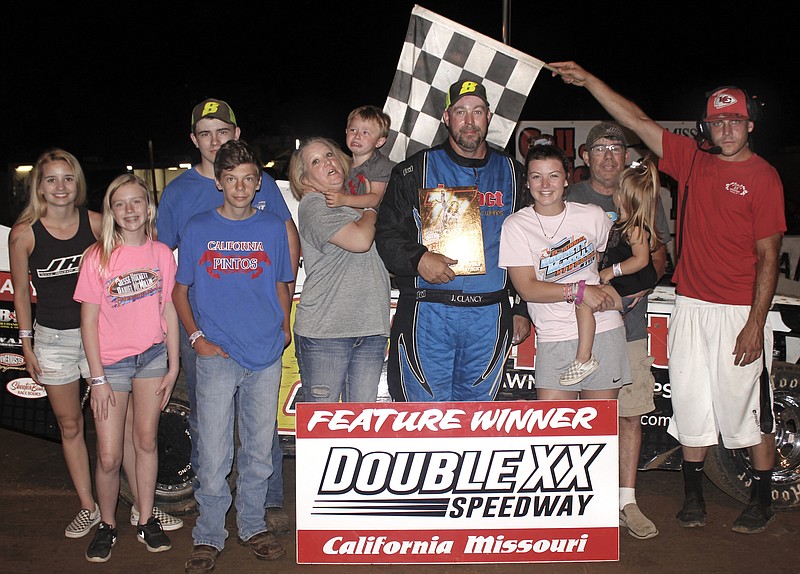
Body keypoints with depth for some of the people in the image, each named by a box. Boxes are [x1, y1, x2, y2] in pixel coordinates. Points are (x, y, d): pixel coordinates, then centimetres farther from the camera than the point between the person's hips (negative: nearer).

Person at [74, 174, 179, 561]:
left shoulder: (161, 253, -1)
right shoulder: (97, 257, -9)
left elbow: (169, 310, 4)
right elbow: (89, 320, -6)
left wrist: (173, 366, 3)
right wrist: (98, 378, -9)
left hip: (153, 356, 2)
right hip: (111, 362, -2)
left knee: (146, 440, 12)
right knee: (109, 456, -1)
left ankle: (146, 521, 26)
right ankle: (107, 525, 21)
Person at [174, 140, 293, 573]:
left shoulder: (273, 228, 6)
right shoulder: (198, 229, 3)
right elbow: (179, 289, 9)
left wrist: (283, 329, 2)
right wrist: (196, 337, -3)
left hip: (266, 357, 2)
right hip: (216, 356, -2)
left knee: (259, 449, 11)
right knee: (213, 455, 0)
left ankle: (253, 526, 27)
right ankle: (208, 537, 14)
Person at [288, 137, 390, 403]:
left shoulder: (354, 202, 19)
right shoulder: (313, 205, -5)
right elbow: (359, 240, -19)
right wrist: (370, 212, 0)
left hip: (371, 327, 6)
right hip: (324, 330, -6)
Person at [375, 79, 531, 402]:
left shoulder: (511, 173, 12)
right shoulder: (415, 171, 5)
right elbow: (387, 233, 1)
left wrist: (523, 310, 10)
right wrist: (417, 258, -18)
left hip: (490, 317, 2)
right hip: (427, 314, -2)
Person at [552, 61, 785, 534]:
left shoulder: (763, 177, -5)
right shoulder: (692, 159, 7)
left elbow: (768, 255, -8)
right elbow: (636, 120, 8)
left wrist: (755, 323, -13)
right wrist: (588, 80, 3)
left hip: (741, 312, -4)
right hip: (691, 306, 4)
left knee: (750, 407, 4)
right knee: (692, 404, 10)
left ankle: (763, 500, 20)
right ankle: (693, 495, 23)